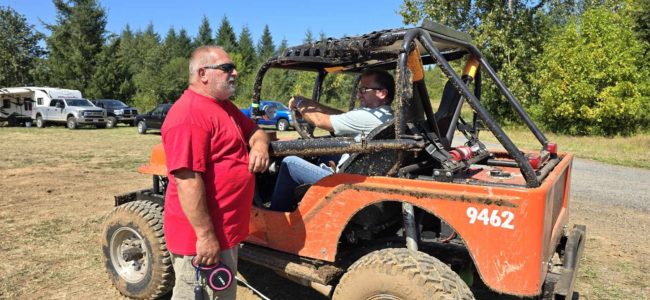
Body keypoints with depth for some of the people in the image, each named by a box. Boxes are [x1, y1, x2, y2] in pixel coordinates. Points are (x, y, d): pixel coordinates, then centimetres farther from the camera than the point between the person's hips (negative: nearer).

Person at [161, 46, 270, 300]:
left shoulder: (225, 107, 11)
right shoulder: (189, 115, -22)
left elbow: (253, 130, 21)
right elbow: (187, 179, -27)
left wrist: (260, 145, -3)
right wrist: (205, 235, -26)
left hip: (225, 230, 10)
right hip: (201, 236, -10)